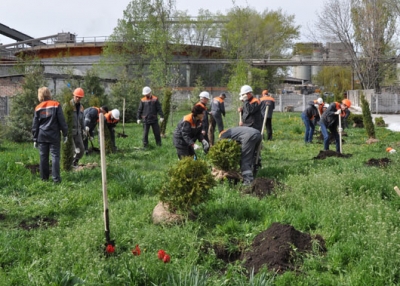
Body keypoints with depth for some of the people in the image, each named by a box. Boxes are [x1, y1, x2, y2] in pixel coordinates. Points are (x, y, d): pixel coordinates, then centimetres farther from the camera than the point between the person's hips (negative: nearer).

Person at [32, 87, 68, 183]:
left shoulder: (38, 108, 5)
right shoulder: (56, 105, -1)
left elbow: (35, 125, 7)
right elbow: (62, 121, -4)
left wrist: (35, 139, 13)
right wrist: (65, 134, 3)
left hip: (42, 136, 2)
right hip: (54, 135, -2)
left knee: (43, 157, 8)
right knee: (55, 156, -2)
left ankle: (44, 177, 11)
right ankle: (56, 178, -8)